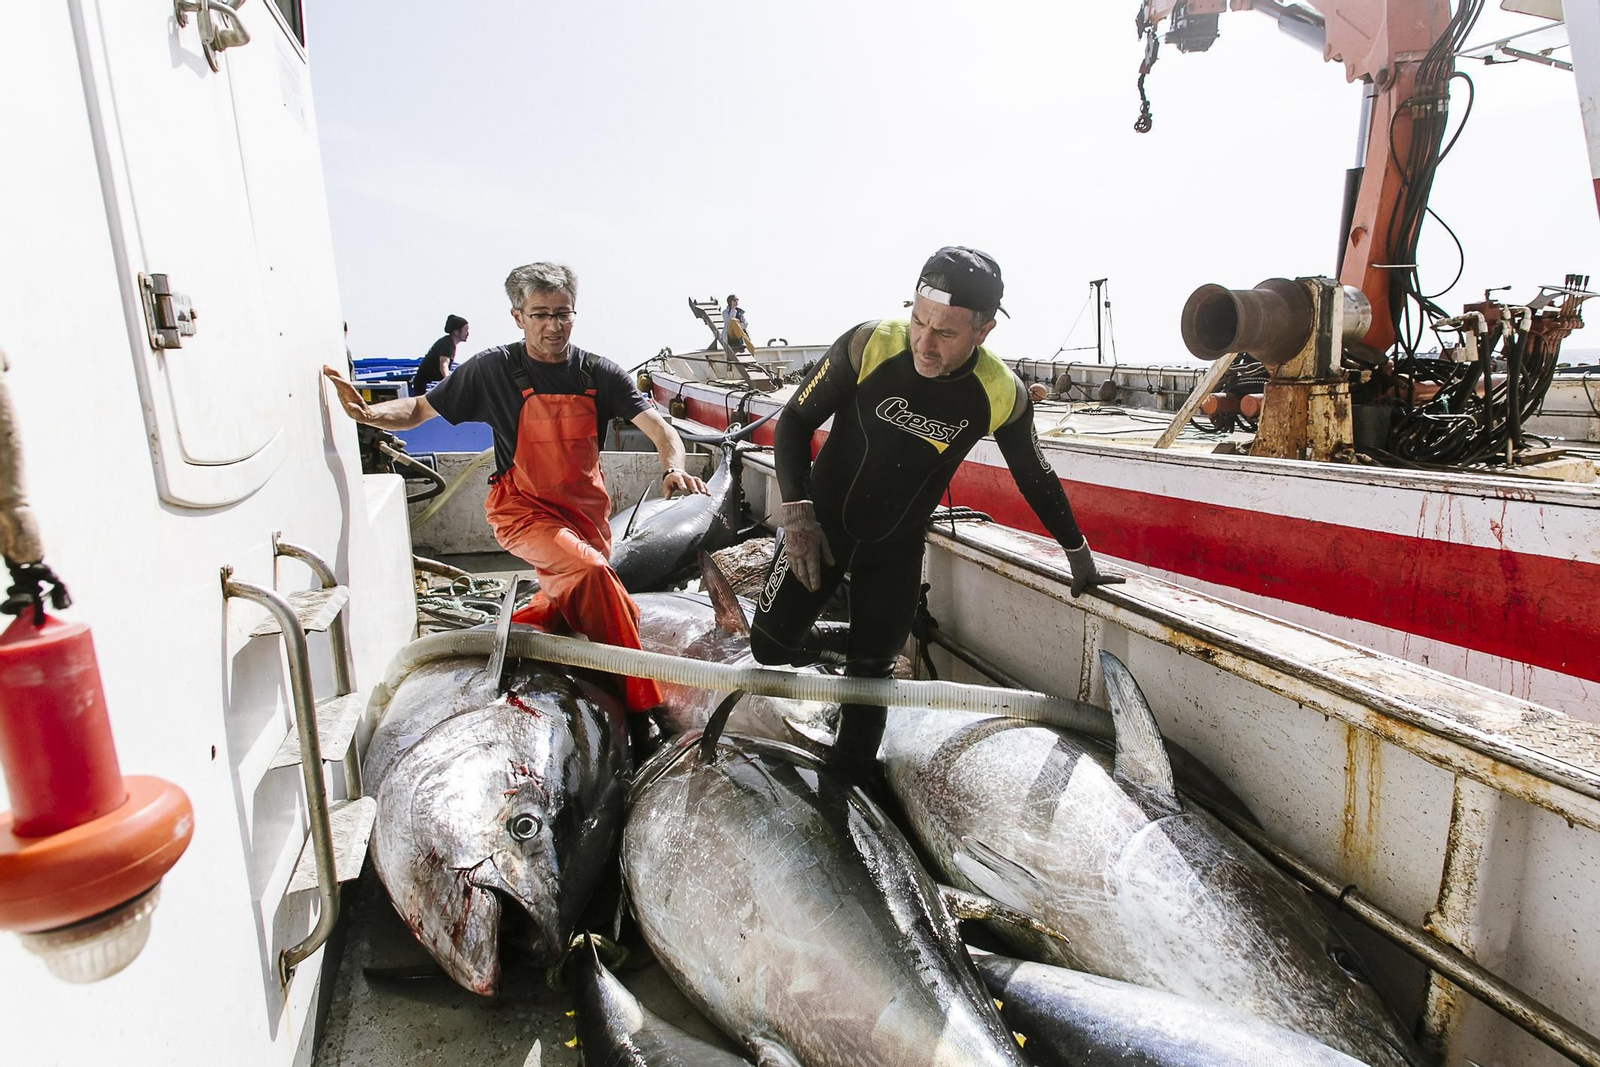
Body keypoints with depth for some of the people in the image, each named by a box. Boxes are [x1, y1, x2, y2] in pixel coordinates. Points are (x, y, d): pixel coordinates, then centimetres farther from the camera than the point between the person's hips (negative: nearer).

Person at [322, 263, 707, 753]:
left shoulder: (598, 374, -2)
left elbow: (659, 427, -9)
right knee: (591, 572, -30)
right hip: (523, 509, -5)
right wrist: (368, 412, -20)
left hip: (585, 511, 5)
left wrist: (674, 467, -31)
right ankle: (638, 702, -20)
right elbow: (419, 409, 1)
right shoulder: (493, 370, -7)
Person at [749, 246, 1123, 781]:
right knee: (771, 645, 2)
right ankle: (827, 637, 35)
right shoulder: (870, 345, -24)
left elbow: (1035, 477, 2)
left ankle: (849, 780, 29)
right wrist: (798, 512, -23)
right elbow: (795, 422, -12)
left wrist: (1078, 552, 12)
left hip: (896, 548, 0)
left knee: (871, 671, 4)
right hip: (821, 526, 0)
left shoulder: (1002, 395, -18)